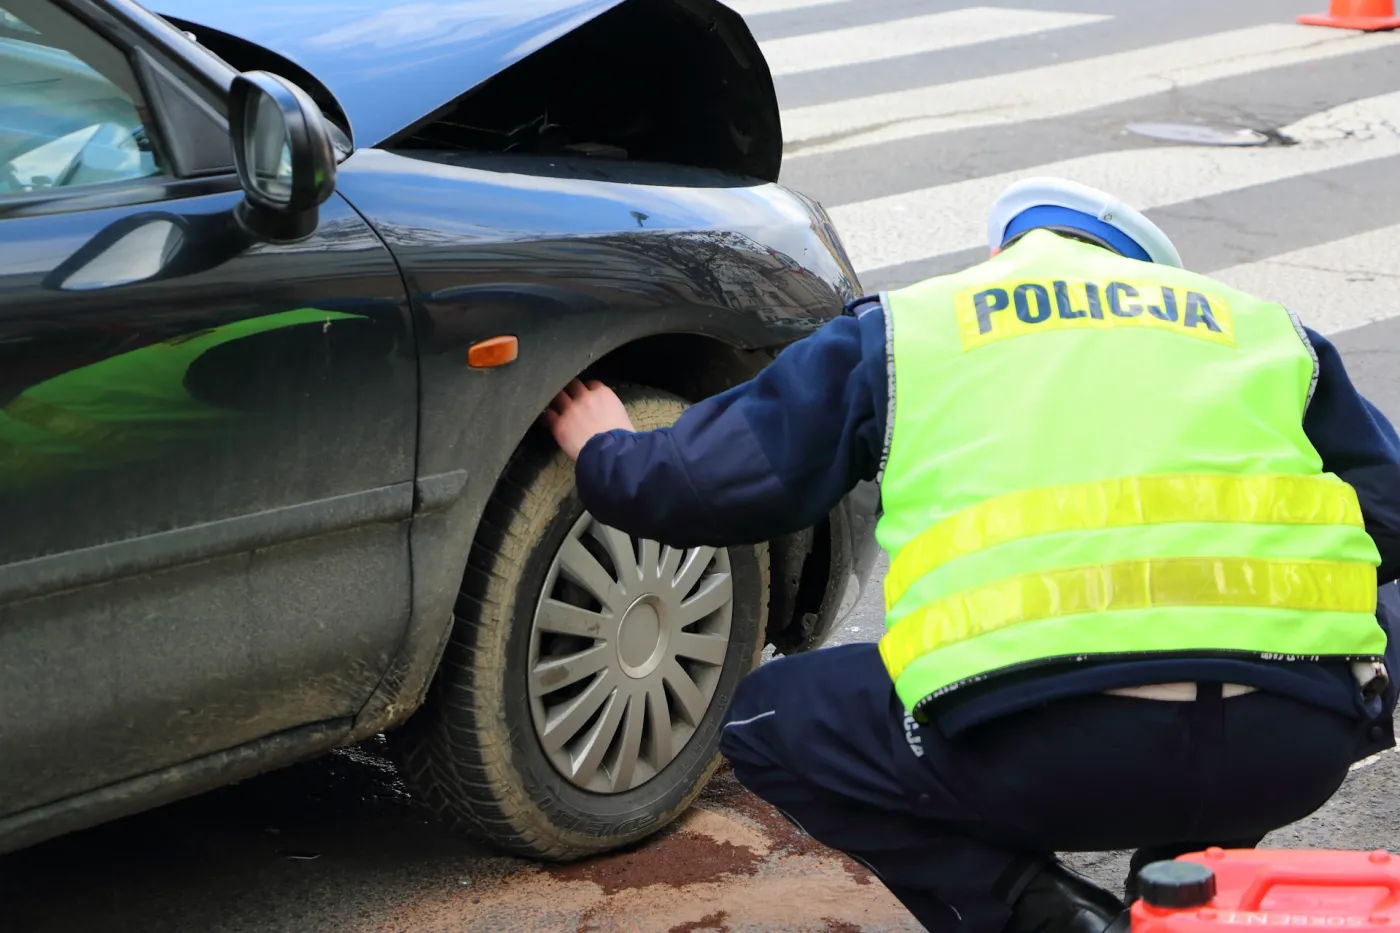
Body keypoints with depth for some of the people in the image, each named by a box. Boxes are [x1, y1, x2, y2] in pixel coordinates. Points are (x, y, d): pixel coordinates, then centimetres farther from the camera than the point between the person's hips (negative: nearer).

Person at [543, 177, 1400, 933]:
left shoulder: (907, 326, 22)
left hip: (1034, 753, -2)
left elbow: (714, 484, 20)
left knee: (768, 726, 25)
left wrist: (608, 455, 42)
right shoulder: (1261, 328, 27)